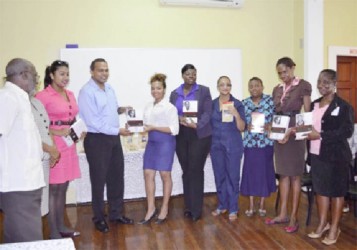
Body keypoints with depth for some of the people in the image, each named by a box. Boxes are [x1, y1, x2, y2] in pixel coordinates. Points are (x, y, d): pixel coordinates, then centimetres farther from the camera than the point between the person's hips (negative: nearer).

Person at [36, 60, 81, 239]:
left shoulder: (70, 94, 13)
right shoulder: (43, 96, -10)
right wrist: (56, 132, -19)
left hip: (69, 144, 7)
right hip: (53, 145, -7)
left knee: (63, 188, 14)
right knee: (53, 188, -1)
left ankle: (61, 226, 25)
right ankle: (53, 232, 10)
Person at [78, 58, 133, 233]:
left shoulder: (109, 89, 10)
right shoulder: (87, 92, -15)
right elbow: (93, 122, -21)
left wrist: (119, 110, 0)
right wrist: (117, 130, -17)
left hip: (113, 139, 8)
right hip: (97, 140, -7)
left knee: (117, 177, 14)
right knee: (99, 180, 6)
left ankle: (116, 214, 30)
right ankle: (99, 218, 24)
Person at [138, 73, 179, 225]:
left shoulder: (170, 107, -6)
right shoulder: (148, 107, 12)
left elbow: (174, 129, -12)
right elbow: (147, 126, 15)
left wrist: (154, 127, -17)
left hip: (165, 143, -6)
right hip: (151, 142, 6)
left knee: (165, 174, 3)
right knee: (148, 174, 3)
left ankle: (164, 209, 18)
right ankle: (151, 209, 14)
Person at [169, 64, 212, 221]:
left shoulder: (203, 91, 2)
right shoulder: (174, 94, 12)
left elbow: (207, 113, -5)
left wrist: (197, 125, -20)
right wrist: (178, 119, -14)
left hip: (199, 135, -3)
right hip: (181, 136, 3)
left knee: (196, 171, -5)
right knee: (186, 171, 7)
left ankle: (196, 209, 2)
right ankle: (188, 206, 17)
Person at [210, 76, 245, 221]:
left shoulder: (237, 104, -3)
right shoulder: (212, 104, 5)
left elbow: (241, 128, -5)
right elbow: (208, 125, 11)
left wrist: (236, 114, -21)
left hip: (233, 145, -3)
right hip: (216, 145, 3)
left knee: (233, 176, 2)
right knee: (219, 176, 11)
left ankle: (233, 209, 13)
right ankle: (222, 205, 26)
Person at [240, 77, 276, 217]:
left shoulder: (270, 100, 0)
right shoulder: (244, 103, 5)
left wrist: (269, 126, -18)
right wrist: (247, 126, -13)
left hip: (266, 142, -1)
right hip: (250, 142, 1)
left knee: (264, 171, 5)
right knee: (250, 172, 3)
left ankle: (261, 205, 19)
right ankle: (251, 206, 15)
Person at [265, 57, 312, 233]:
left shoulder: (303, 86, -5)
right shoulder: (277, 89, 12)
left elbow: (307, 114, -9)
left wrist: (291, 131, -19)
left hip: (295, 133, -6)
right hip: (280, 133, 6)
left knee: (295, 174, 2)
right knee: (283, 173, 10)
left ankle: (293, 217, 10)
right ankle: (283, 214, 19)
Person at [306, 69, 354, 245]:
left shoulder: (343, 106, -9)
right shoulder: (314, 104, 12)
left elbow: (347, 131, -17)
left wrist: (320, 135, -22)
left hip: (336, 155, -6)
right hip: (316, 154, 6)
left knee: (336, 191, 6)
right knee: (320, 189, 12)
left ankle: (334, 228, 19)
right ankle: (323, 224, 27)